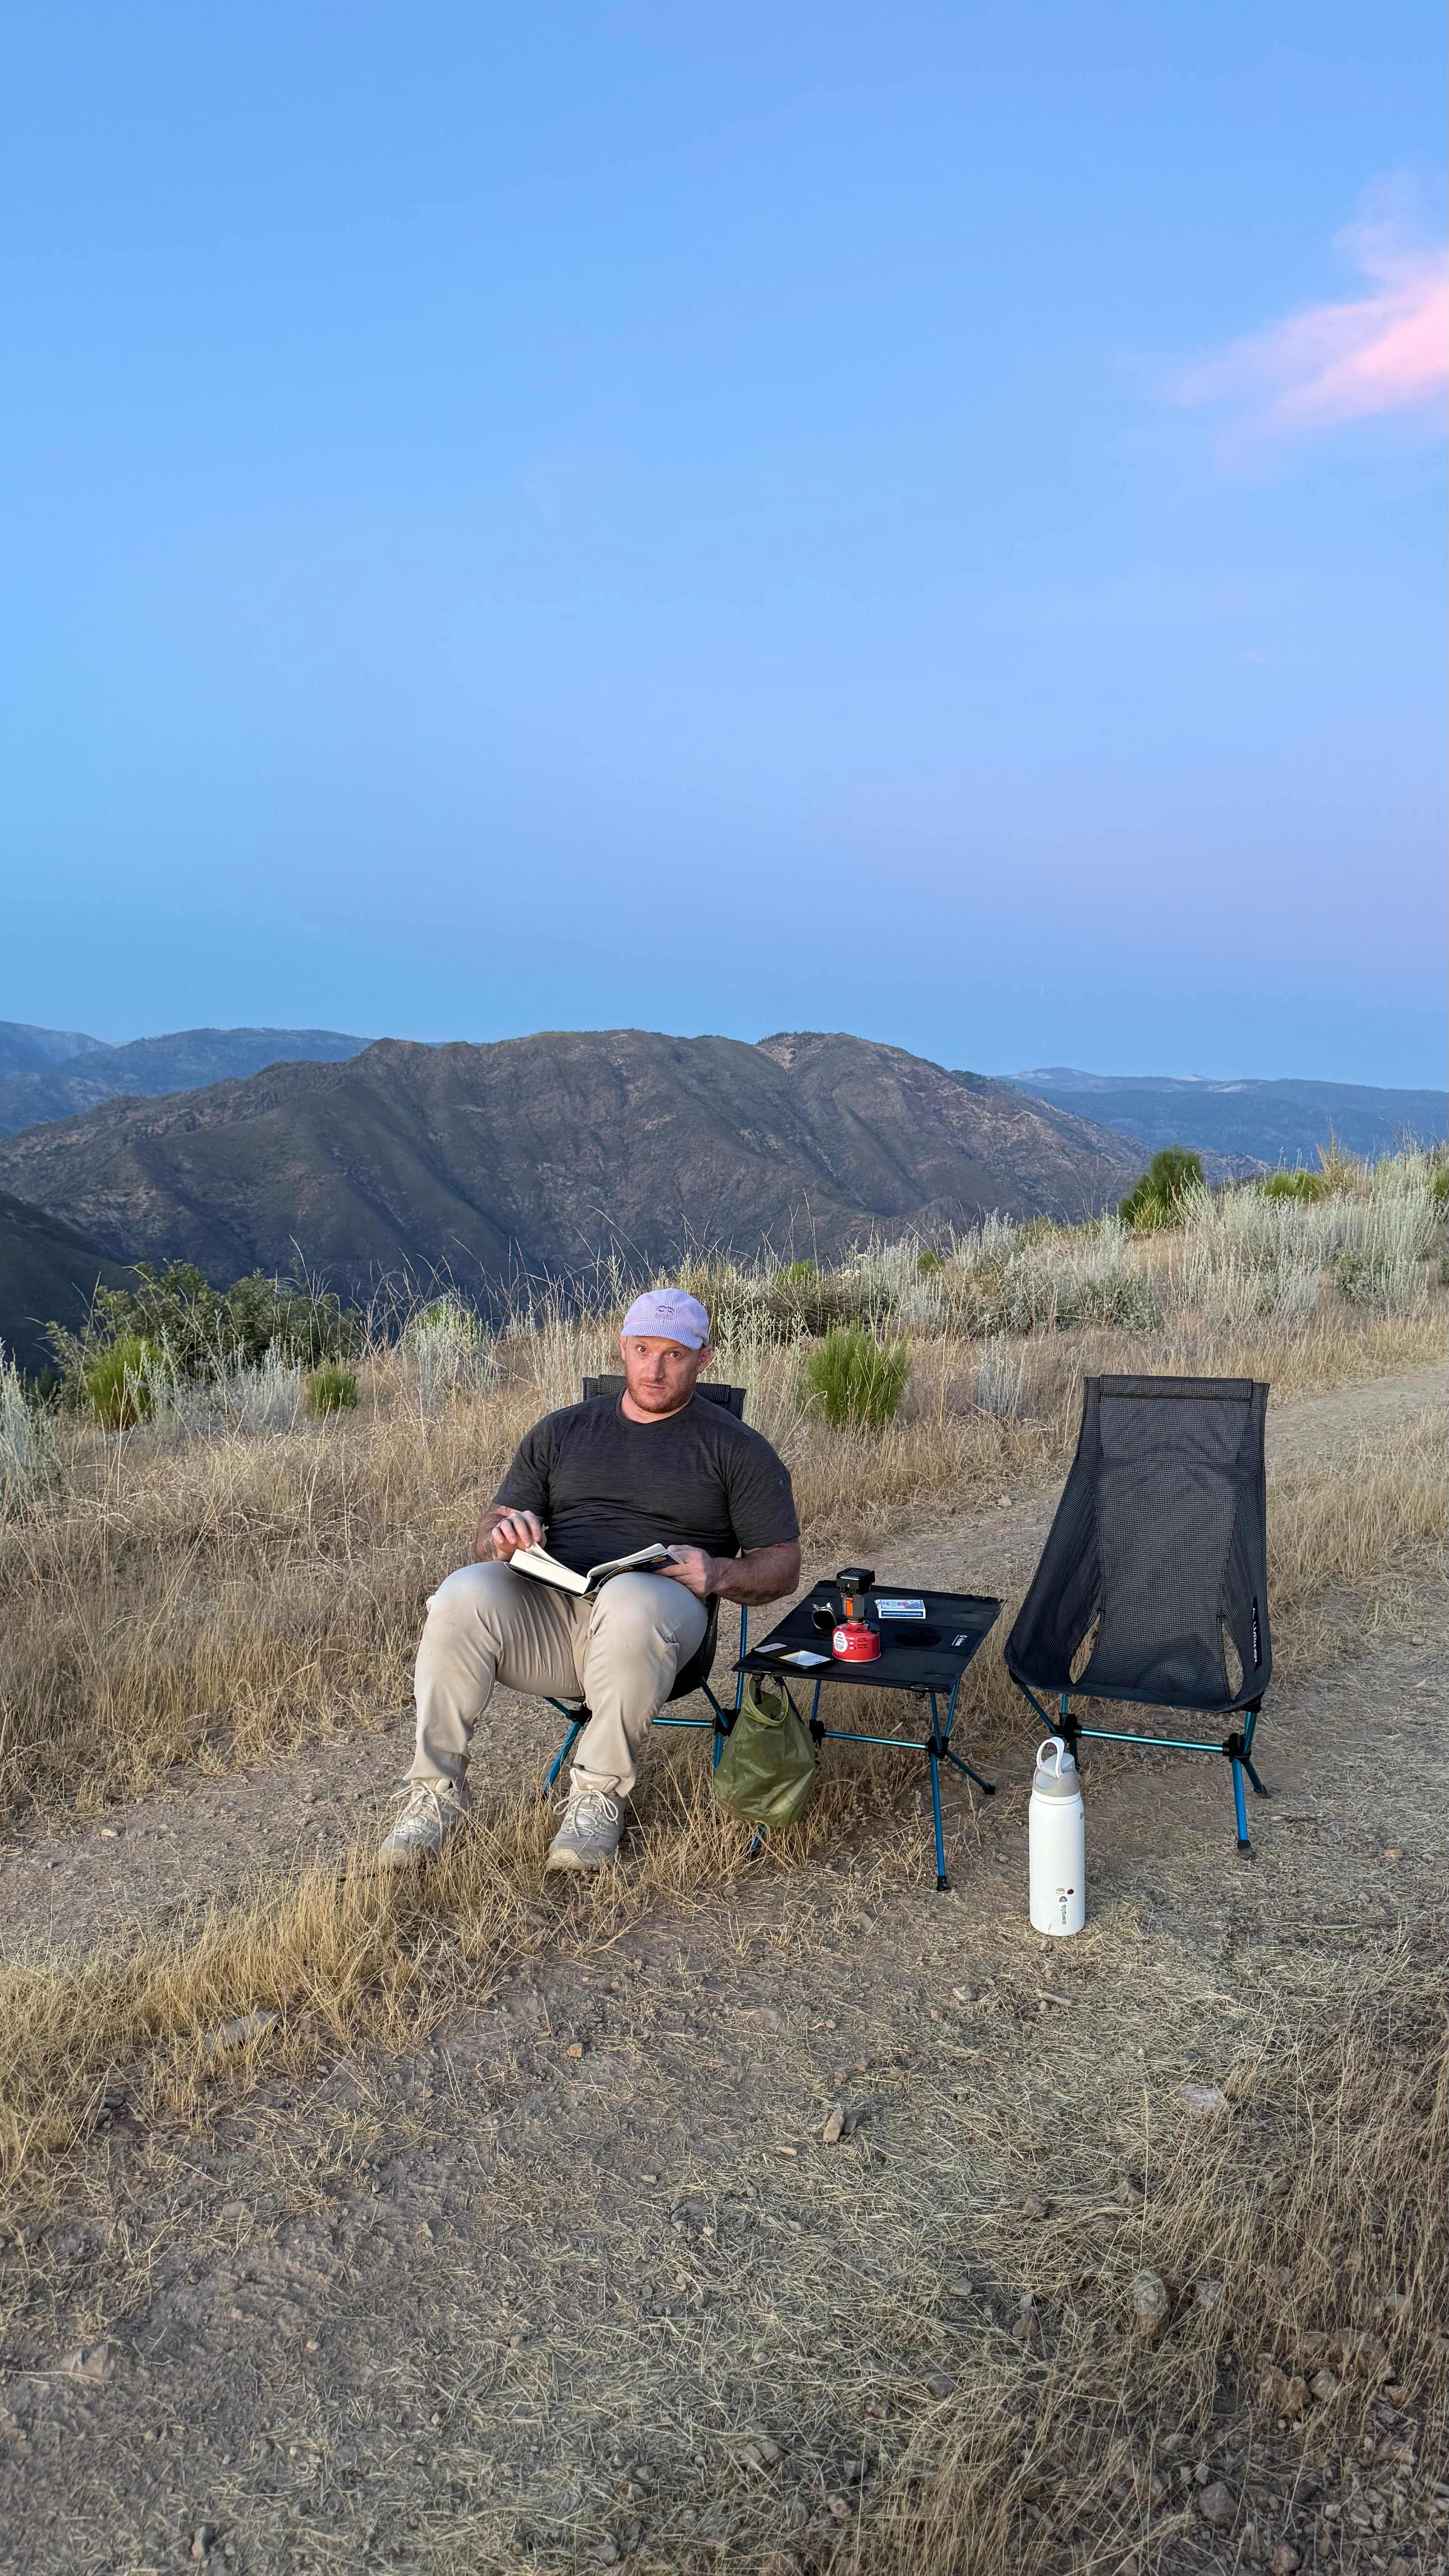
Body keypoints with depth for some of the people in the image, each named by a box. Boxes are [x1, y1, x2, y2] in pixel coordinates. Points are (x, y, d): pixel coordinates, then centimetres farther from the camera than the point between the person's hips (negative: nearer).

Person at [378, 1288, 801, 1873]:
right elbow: (486, 1537, 21)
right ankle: (435, 1793, -17)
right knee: (465, 1594, -29)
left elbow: (782, 1565, 10)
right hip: (546, 1611, 3)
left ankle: (601, 1795, -20)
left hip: (662, 1604, -3)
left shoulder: (735, 1448, 14)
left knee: (630, 1602, -39)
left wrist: (718, 1573, -11)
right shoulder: (563, 1431, 24)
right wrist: (502, 1535, -5)